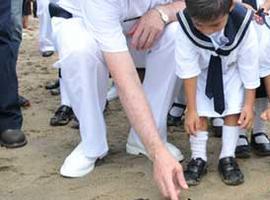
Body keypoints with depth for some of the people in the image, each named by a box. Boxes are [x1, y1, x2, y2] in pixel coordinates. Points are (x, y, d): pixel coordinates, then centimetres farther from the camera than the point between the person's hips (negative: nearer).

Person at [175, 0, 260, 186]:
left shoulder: (243, 24, -37)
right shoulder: (185, 26, -38)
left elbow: (250, 66, -23)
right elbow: (188, 69, -28)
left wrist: (249, 104, -15)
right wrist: (191, 109, -22)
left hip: (232, 69, 0)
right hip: (201, 70, 0)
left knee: (234, 110, -8)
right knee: (200, 111, -9)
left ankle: (228, 158, 5)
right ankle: (198, 158, 4)